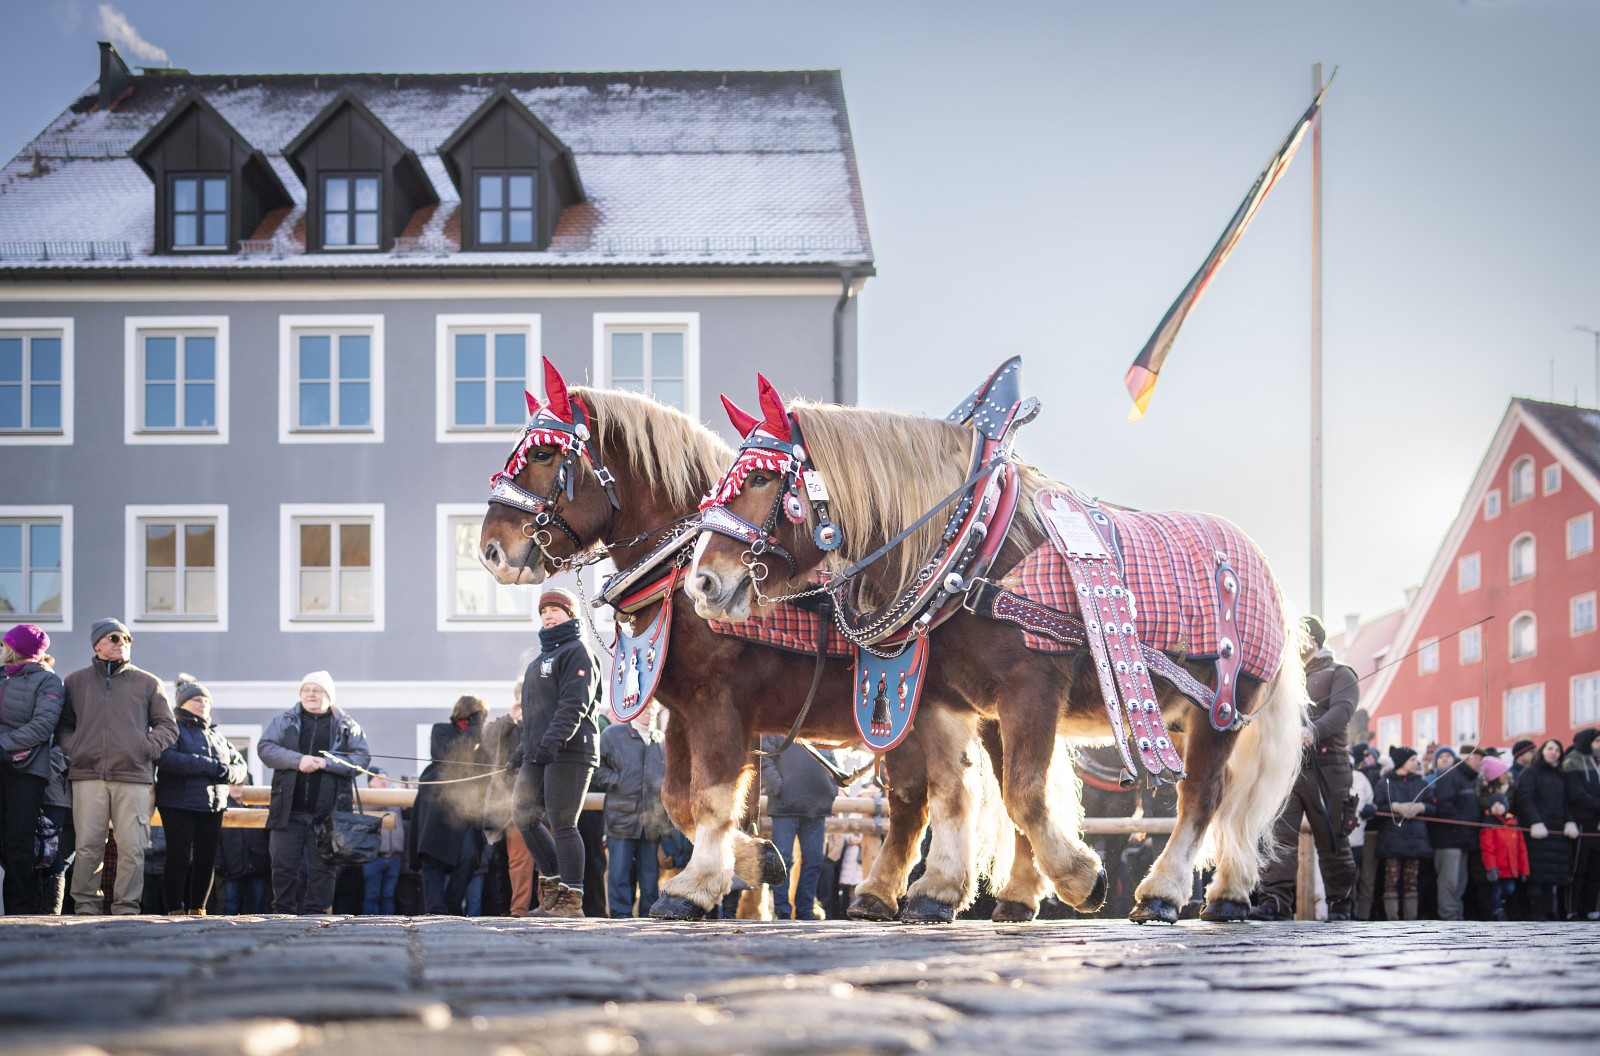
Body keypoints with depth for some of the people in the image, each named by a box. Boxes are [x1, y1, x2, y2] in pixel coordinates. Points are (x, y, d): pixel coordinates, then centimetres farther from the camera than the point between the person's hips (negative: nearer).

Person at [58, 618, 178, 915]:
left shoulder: (147, 684, 14)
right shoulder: (75, 682, 16)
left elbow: (167, 726, 15)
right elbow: (63, 725, 20)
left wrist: (148, 749, 0)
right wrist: (73, 750, 2)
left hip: (134, 778, 0)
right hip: (88, 777, 0)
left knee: (131, 848, -5)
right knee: (88, 846, -5)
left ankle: (127, 907, 0)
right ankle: (86, 907, 0)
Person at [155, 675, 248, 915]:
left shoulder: (216, 735, 23)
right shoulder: (173, 729, 2)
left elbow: (241, 766, 18)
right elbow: (167, 758, -18)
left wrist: (226, 772, -7)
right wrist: (210, 766, -17)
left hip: (213, 805, 6)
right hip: (179, 804, -6)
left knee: (207, 859, 4)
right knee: (180, 858, -8)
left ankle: (198, 909, 11)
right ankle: (176, 910, -4)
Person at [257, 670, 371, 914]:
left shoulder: (347, 726, 8)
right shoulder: (284, 721, 11)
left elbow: (362, 758, -1)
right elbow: (265, 748, -1)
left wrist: (327, 763, -15)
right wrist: (297, 760, -16)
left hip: (328, 811, -1)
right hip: (289, 810, 1)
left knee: (323, 867, 1)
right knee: (283, 865, 0)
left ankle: (316, 912, 5)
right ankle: (283, 911, 8)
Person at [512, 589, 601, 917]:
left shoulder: (576, 652, -5)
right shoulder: (543, 656, 24)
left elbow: (574, 705, -18)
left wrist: (552, 742, -27)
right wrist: (524, 749, 25)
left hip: (569, 752, -10)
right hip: (538, 756, 10)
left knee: (562, 824, -10)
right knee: (524, 816, 9)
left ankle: (571, 899, -7)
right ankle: (554, 882, 19)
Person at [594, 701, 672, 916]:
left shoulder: (661, 741, 15)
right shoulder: (612, 734, 5)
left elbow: (671, 773, 25)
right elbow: (598, 769, 4)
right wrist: (616, 781, -8)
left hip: (652, 817, 3)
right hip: (621, 815, -3)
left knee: (650, 870, 6)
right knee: (620, 870, -5)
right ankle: (621, 913, -1)